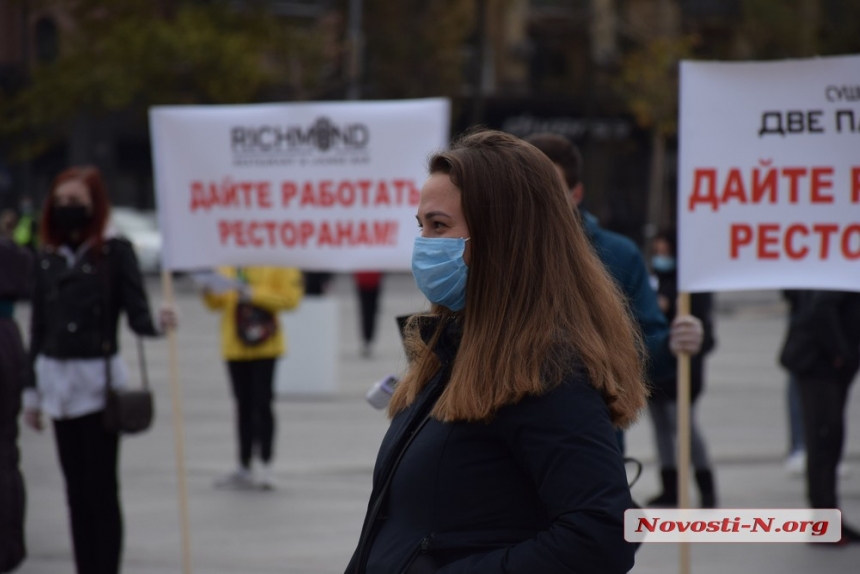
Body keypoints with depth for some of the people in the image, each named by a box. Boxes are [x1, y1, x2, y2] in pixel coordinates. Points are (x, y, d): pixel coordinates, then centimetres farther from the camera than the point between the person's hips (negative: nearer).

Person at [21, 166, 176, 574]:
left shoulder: (116, 253, -7)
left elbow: (137, 315, -11)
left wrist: (158, 324, -34)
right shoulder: (47, 260, 7)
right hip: (57, 380, 5)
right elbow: (38, 329, 10)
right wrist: (32, 392, 11)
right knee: (76, 488, 9)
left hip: (100, 379, -5)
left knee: (101, 487, -4)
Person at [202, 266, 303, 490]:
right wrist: (210, 293, -11)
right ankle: (244, 468, 15)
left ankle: (266, 466, 3)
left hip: (264, 345, -5)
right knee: (243, 406, 10)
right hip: (234, 345, 5)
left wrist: (255, 294, -21)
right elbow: (218, 302, 11)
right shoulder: (229, 262, 8)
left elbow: (289, 297, -12)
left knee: (262, 403, -4)